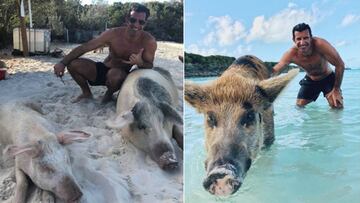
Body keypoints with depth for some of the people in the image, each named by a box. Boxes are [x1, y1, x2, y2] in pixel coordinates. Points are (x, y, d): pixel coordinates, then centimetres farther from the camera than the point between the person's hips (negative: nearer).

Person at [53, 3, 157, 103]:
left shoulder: (149, 42, -22)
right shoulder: (113, 34, -20)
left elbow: (149, 67, -13)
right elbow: (83, 48, -14)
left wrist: (140, 63, -37)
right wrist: (63, 63, -22)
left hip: (122, 76, -2)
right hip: (103, 70, 2)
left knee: (115, 73, -38)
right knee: (73, 63, -16)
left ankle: (109, 94, -1)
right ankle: (86, 93, 11)